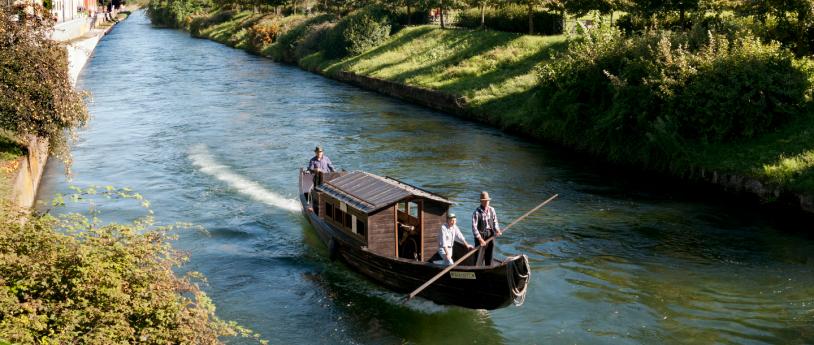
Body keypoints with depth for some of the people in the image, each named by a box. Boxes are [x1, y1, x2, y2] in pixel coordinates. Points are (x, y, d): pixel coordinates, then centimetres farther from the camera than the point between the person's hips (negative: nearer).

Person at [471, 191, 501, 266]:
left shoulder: (491, 210, 4)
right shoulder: (477, 212, -13)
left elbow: (495, 221, 11)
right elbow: (474, 227, -16)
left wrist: (497, 230, -9)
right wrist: (480, 239, -20)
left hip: (490, 235, 6)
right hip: (481, 235, -6)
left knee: (489, 256, 14)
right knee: (480, 257, -6)